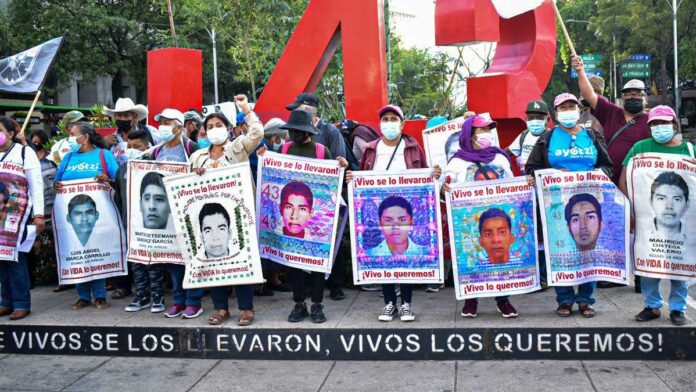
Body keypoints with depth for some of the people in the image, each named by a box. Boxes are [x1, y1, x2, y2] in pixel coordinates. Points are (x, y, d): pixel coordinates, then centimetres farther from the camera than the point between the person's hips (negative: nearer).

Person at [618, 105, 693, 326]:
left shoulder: (689, 150, 7)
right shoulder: (641, 147, 5)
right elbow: (624, 179, 2)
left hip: (682, 217, 0)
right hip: (648, 216, 0)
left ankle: (678, 308, 19)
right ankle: (652, 306, 18)